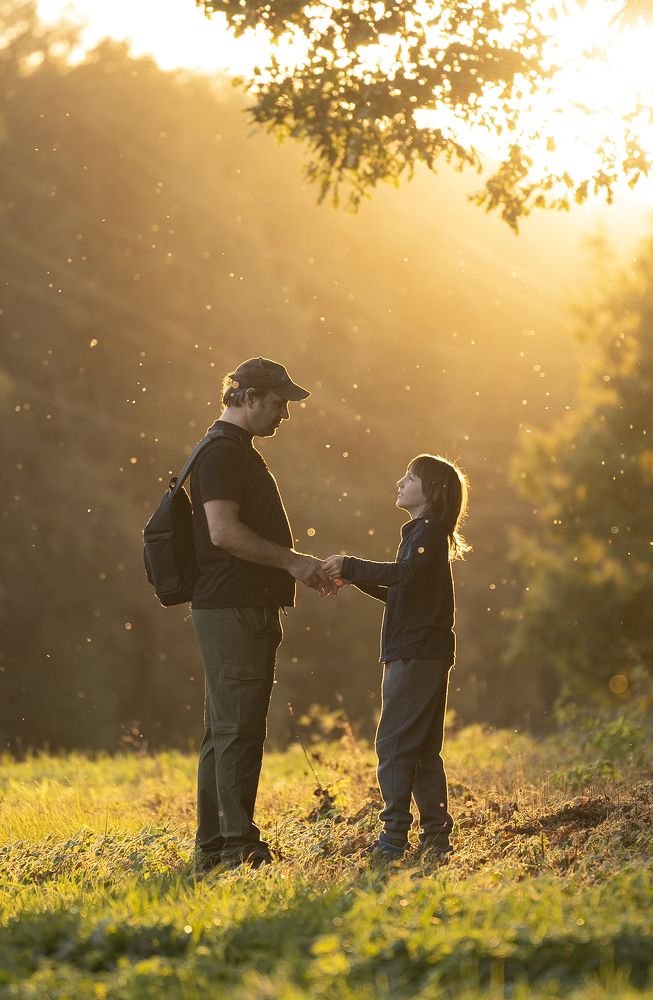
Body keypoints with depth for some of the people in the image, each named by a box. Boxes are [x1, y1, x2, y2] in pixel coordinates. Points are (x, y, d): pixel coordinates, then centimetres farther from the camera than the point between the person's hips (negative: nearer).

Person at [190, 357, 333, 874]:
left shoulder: (239, 452, 21)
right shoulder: (222, 453, -12)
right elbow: (224, 531, -22)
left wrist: (299, 567, 20)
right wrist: (293, 560, -18)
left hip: (247, 609, 11)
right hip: (232, 611, -11)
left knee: (225, 731, 11)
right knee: (238, 729, -9)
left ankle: (212, 847, 14)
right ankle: (238, 845, -8)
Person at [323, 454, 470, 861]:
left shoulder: (429, 531, -10)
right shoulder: (421, 533, 22)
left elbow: (405, 573, -29)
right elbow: (400, 593, 23)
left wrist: (352, 566, -24)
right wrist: (357, 577, 12)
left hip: (417, 655, -10)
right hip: (422, 655, 10)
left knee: (394, 743, -11)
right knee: (423, 749, 11)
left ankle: (395, 835, -12)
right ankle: (436, 835, 13)